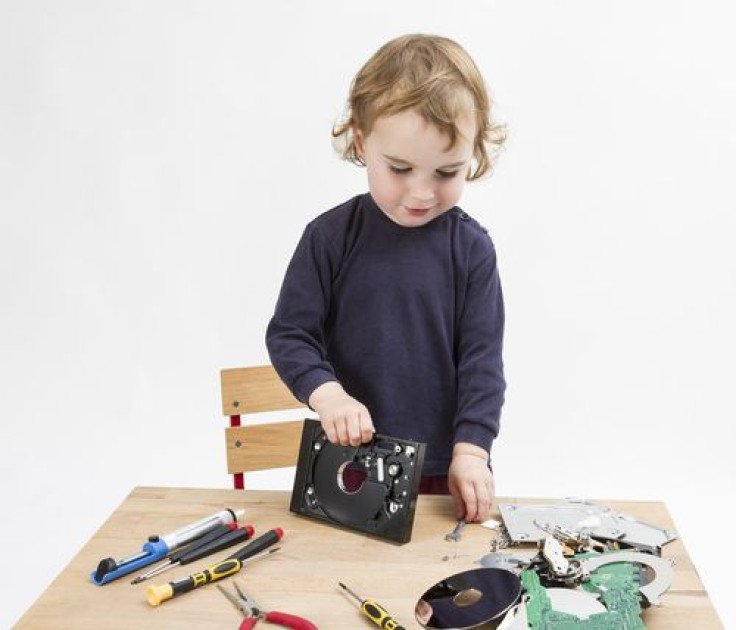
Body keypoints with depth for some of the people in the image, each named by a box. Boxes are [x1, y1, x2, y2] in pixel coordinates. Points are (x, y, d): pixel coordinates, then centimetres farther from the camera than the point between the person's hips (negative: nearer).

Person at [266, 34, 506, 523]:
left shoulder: (472, 248, -7)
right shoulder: (330, 236, -8)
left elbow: (482, 358, -6)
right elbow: (289, 334, -5)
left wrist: (471, 449, -14)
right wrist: (326, 394, -23)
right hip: (352, 458, 0)